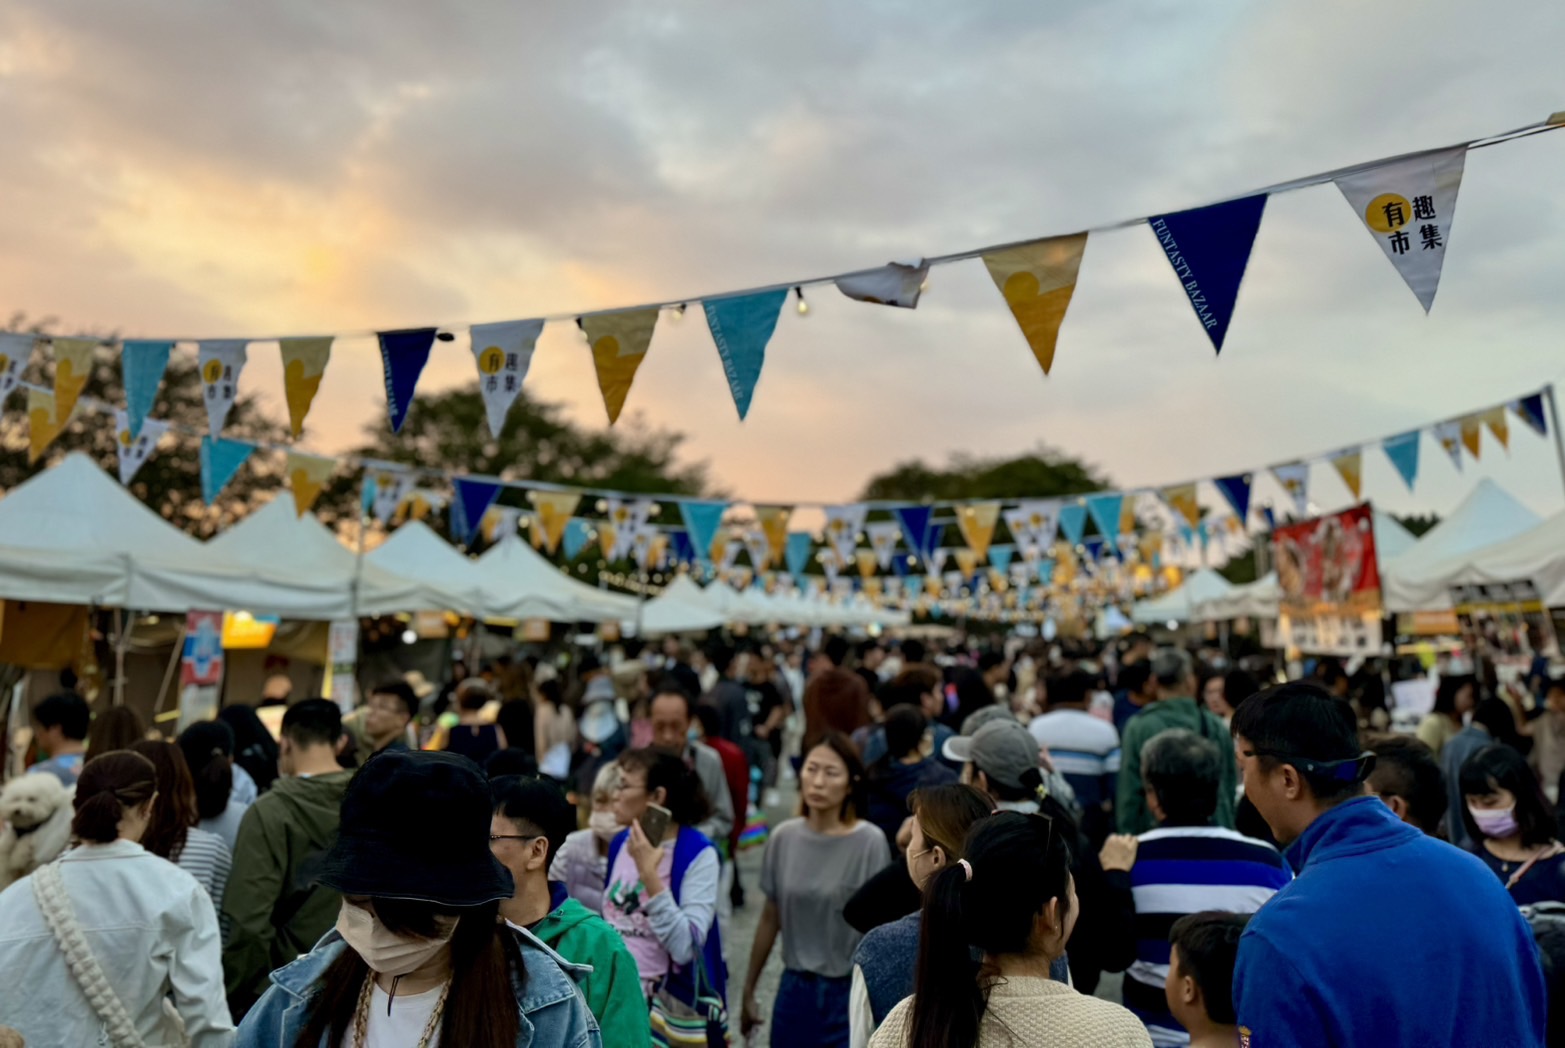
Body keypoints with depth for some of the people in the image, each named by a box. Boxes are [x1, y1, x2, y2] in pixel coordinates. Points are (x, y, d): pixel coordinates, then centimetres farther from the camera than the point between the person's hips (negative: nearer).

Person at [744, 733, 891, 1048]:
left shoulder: (870, 842, -15)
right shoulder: (784, 837, -3)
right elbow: (770, 919, 6)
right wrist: (749, 990, 12)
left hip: (849, 992, -3)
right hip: (794, 989, 4)